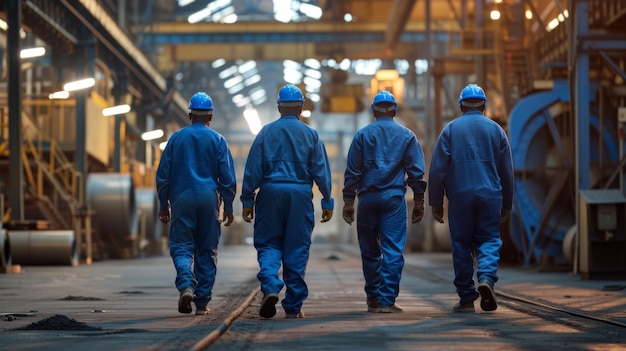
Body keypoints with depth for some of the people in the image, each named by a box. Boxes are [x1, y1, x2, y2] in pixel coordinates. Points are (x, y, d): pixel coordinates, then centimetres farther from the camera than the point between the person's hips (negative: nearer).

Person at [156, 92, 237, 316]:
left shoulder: (176, 138, 3)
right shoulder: (218, 140, 1)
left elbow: (163, 174, 4)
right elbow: (227, 177, -1)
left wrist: (163, 204, 11)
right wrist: (228, 206, 7)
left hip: (182, 199, 0)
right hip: (209, 199, 0)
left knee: (181, 247, 4)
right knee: (207, 251, 7)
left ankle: (186, 285, -22)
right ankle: (202, 302, 8)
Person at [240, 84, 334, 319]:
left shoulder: (266, 132, 3)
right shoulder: (310, 135, 4)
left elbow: (252, 169, 1)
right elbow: (321, 171, 3)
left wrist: (248, 201, 5)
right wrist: (327, 202, 9)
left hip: (271, 193, 0)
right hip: (300, 194, 0)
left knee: (268, 245, 9)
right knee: (297, 249, 5)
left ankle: (270, 287, -17)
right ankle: (293, 306, 7)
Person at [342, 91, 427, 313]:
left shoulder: (362, 135, 5)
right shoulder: (407, 136, 6)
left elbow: (352, 171, 2)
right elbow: (416, 172, 4)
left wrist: (348, 201, 5)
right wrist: (419, 202, 8)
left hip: (368, 197, 1)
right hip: (394, 198, -1)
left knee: (370, 251, 11)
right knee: (393, 251, -3)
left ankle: (373, 299, 18)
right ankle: (387, 300, -9)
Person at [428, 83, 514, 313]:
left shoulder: (450, 130, 4)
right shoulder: (496, 130, 9)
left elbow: (437, 169, -1)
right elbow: (507, 171, 11)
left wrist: (436, 202, 4)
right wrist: (506, 205, 17)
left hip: (459, 197, -1)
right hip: (490, 196, 1)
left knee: (462, 245, 5)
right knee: (489, 240, 6)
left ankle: (467, 298, 6)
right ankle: (486, 277, -22)